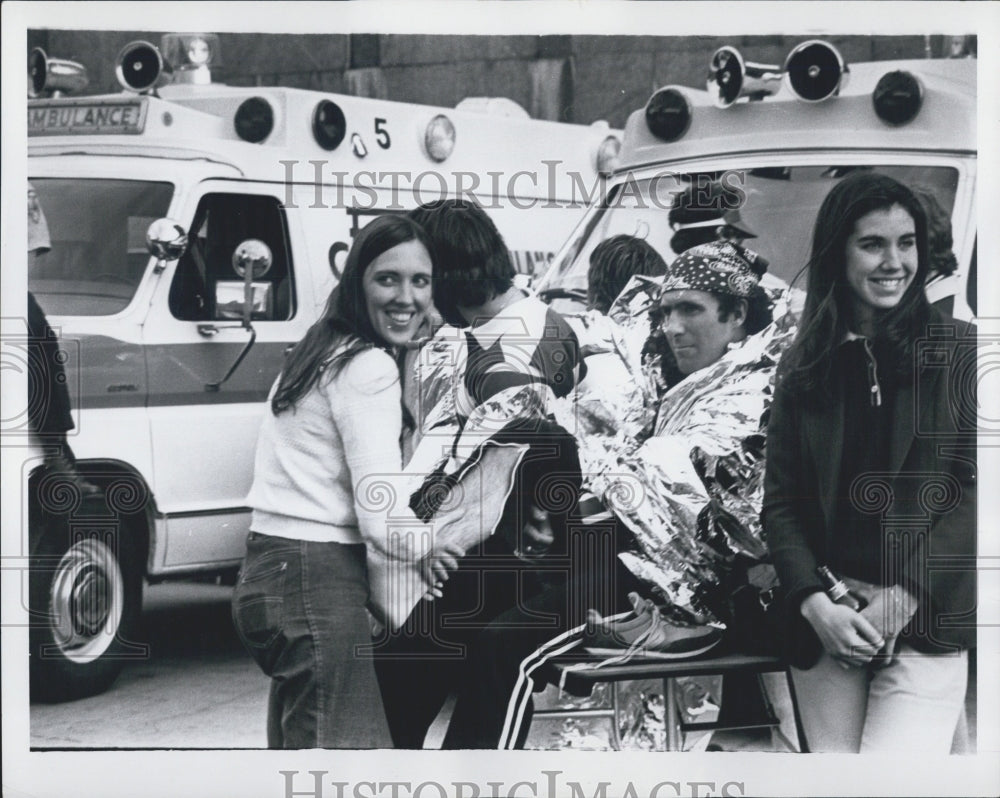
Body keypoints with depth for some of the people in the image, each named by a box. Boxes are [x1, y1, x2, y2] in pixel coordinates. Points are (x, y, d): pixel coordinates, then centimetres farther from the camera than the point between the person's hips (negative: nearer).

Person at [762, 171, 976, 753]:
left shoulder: (959, 350, 2)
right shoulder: (806, 368, 8)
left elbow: (975, 487, -4)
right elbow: (781, 502, 6)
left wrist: (904, 596, -12)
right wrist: (816, 606, -10)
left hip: (927, 623, -3)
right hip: (825, 623, 3)